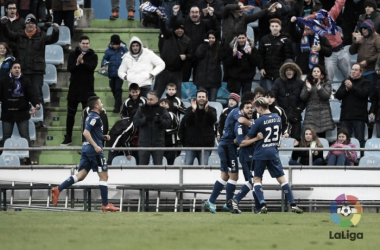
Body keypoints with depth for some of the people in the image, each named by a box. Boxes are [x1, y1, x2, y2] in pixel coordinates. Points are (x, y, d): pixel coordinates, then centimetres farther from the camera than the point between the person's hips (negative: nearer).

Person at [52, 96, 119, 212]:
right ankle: (105, 205, 0)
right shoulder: (95, 117, -11)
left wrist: (103, 137, 18)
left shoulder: (90, 116, 18)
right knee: (103, 175, -2)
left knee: (81, 175, 3)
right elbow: (86, 133, -21)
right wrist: (96, 146, -24)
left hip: (86, 148, 9)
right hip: (94, 150, -9)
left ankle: (58, 189, -11)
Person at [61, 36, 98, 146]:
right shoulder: (73, 55, 4)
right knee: (70, 114, 9)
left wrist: (82, 62, -32)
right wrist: (77, 64, -28)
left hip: (87, 88, -2)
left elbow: (92, 67, -16)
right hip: (74, 87, 2)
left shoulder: (93, 56, 2)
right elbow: (69, 68, -8)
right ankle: (68, 138, 20)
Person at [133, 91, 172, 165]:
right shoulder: (141, 109, 7)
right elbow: (135, 122, -3)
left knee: (158, 165, 2)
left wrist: (160, 121, -25)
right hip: (144, 143, 1)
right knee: (142, 165, 3)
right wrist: (145, 119, -20)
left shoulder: (162, 110, 6)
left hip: (158, 143, 0)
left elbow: (168, 123, -5)